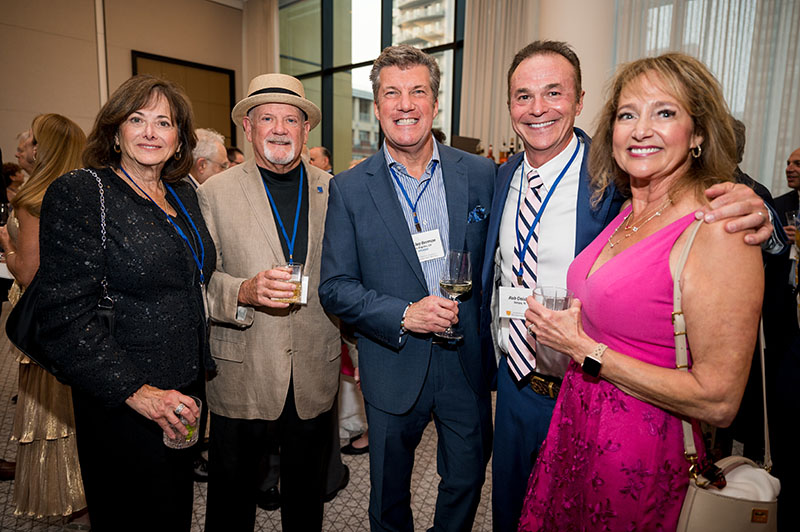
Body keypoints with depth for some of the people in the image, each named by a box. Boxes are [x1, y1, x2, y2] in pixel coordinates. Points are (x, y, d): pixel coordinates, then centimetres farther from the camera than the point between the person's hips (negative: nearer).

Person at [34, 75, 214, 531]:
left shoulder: (184, 194, 8)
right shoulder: (79, 193, -12)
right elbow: (66, 314, -17)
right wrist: (136, 392, -21)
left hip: (185, 394, 6)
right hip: (122, 406, -6)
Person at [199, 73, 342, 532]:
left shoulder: (334, 191, 3)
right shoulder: (216, 192, -3)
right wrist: (244, 292, -25)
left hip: (316, 375, 2)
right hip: (241, 375, -1)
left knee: (307, 492, 20)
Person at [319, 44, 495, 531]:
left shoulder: (480, 174, -2)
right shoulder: (350, 189, -6)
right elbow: (335, 287, -7)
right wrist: (403, 316, -20)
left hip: (468, 362, 2)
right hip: (393, 368, -1)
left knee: (467, 481, 21)